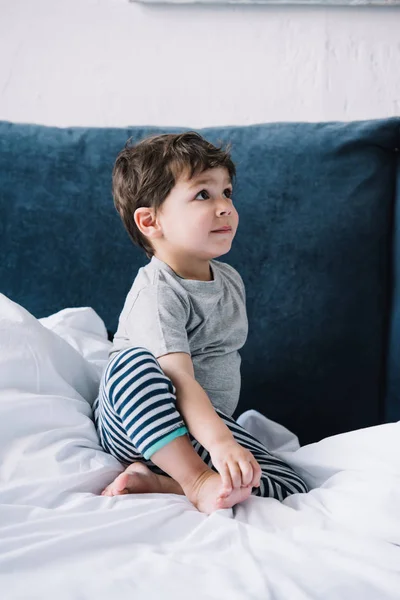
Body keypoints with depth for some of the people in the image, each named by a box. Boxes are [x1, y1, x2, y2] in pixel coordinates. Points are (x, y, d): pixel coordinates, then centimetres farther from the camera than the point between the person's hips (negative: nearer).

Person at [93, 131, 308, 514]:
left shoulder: (230, 278, 8)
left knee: (290, 488, -15)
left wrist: (223, 433, 17)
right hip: (128, 424, -6)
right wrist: (219, 442, -45)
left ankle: (155, 479, -20)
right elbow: (178, 380, -31)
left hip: (202, 427, 7)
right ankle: (199, 482, -36)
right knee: (132, 361, -38)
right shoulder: (156, 292, -18)